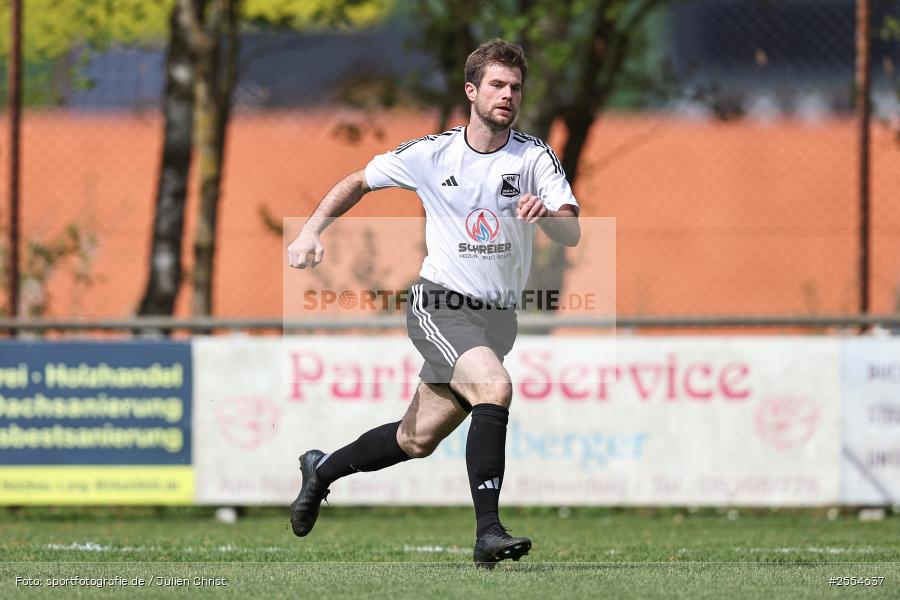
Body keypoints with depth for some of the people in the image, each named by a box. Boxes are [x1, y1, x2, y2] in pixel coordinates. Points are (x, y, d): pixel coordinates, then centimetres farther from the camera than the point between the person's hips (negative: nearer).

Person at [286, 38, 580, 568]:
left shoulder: (535, 157, -4)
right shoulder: (432, 154, -4)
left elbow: (572, 234, -14)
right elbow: (359, 182, 11)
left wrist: (545, 215, -36)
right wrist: (312, 232, 0)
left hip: (497, 317, 4)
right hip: (439, 304, -4)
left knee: (417, 440, 12)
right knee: (495, 387, -30)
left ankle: (323, 469, 39)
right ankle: (488, 532, -33)